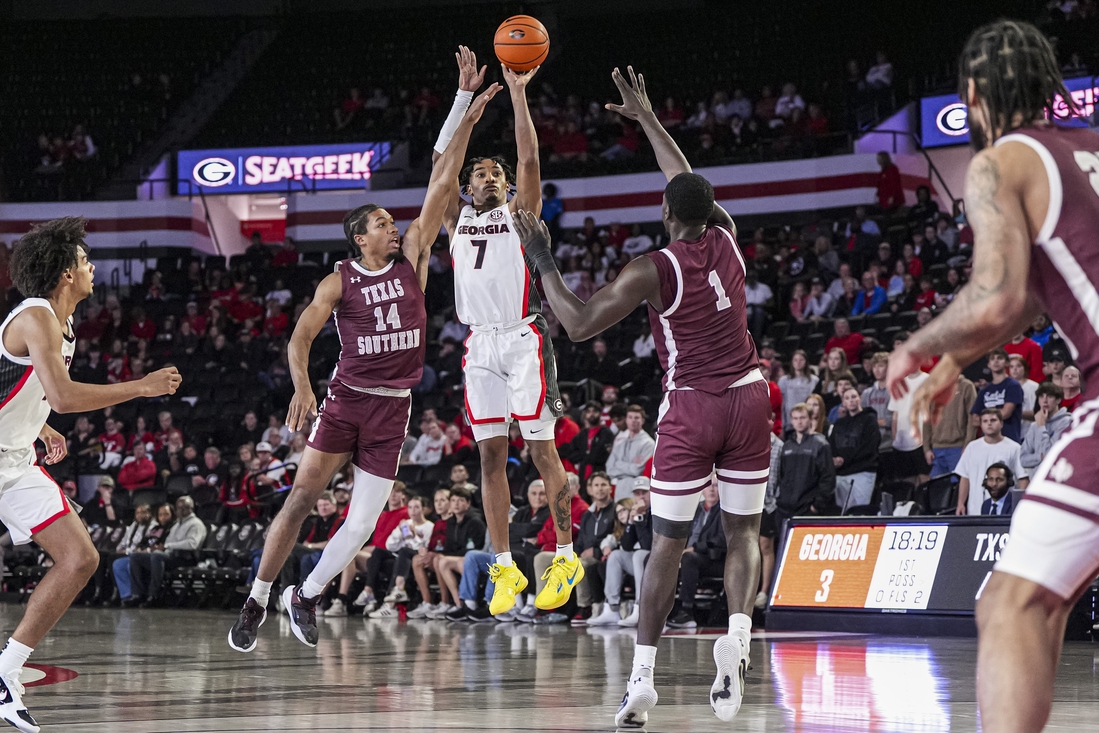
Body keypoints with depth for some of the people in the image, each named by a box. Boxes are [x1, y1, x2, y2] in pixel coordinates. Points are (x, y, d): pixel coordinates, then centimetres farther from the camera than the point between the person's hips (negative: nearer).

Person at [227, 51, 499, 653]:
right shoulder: (341, 282, -3)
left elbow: (441, 186, -2)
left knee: (361, 525, -1)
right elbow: (300, 338, -6)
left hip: (392, 409, 3)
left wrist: (467, 114, -8)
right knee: (301, 499, -9)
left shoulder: (412, 259, 4)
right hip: (345, 399, -3)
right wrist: (302, 387, -26)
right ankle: (257, 601, 1)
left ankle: (305, 596, 20)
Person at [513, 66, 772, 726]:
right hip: (748, 397, 3)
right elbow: (690, 181, 22)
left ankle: (642, 678, 4)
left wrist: (543, 262, -1)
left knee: (668, 544, 5)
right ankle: (738, 639, -11)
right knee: (743, 530, 12)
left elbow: (579, 325, -9)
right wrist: (647, 119, 31)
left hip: (692, 406, -3)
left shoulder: (654, 270, -11)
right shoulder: (725, 238, 3)